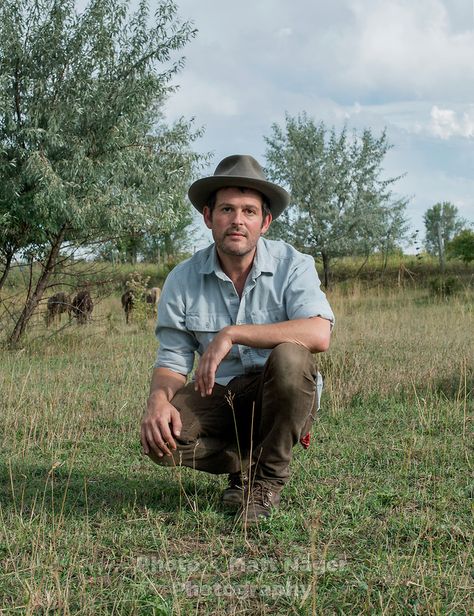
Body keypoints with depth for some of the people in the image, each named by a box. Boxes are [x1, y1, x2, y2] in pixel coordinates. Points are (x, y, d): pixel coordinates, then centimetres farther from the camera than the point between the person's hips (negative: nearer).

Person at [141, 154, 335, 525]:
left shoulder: (292, 265, -10)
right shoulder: (183, 280, -3)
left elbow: (319, 334, -28)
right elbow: (172, 362, -2)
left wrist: (232, 334, -31)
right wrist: (158, 401, -26)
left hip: (280, 398, -2)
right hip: (218, 397, 2)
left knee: (289, 357, -35)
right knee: (160, 438, -27)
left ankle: (267, 478, -11)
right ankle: (244, 463, 6)